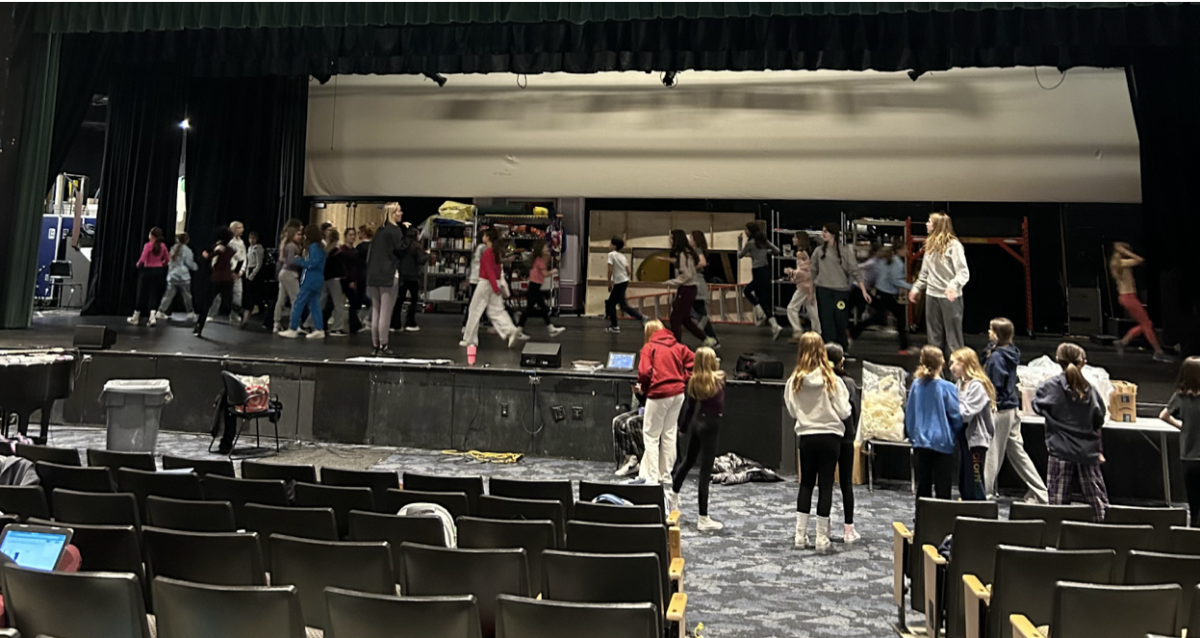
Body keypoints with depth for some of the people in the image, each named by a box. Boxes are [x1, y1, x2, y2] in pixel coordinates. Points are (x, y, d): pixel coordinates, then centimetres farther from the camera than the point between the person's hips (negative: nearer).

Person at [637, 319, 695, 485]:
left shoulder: (649, 348, -5)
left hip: (659, 394, -6)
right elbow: (693, 360, 2)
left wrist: (643, 388, 2)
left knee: (651, 436, 4)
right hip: (678, 393, 6)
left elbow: (644, 372, -15)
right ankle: (666, 476, 21)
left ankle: (651, 478, 2)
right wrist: (683, 379, 7)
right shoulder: (678, 346, 10)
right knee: (669, 435, 14)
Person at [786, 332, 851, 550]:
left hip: (806, 436, 2)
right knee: (825, 485, 6)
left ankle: (800, 535, 12)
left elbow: (792, 411, 1)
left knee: (806, 483, 14)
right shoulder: (832, 380, -11)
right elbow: (844, 412, -6)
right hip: (830, 436, -1)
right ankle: (822, 538, 10)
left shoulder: (794, 381, -7)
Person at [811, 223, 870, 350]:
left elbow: (855, 272, -3)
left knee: (841, 321, 3)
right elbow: (813, 272, 11)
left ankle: (843, 348, 18)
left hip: (841, 291, -1)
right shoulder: (818, 251, 5)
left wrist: (864, 291, -8)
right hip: (823, 291, 2)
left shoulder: (846, 251, -2)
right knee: (827, 322, 1)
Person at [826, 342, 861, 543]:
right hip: (845, 438, -1)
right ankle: (848, 528, 12)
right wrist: (852, 432, 7)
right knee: (846, 483, 8)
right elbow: (856, 410, -5)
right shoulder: (848, 382, -9)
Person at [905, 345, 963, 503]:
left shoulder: (916, 385, -2)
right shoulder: (947, 388, -13)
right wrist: (957, 435, 13)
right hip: (942, 443, -4)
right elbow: (956, 416, -6)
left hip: (920, 444, 4)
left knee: (923, 488, 12)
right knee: (942, 490, 5)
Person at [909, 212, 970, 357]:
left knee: (953, 335, 0)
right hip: (932, 295, 7)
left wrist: (954, 285, -34)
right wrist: (916, 288, 17)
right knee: (934, 335, 14)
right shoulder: (930, 245, 10)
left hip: (950, 296, -7)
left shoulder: (954, 245, -12)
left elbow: (964, 272, -17)